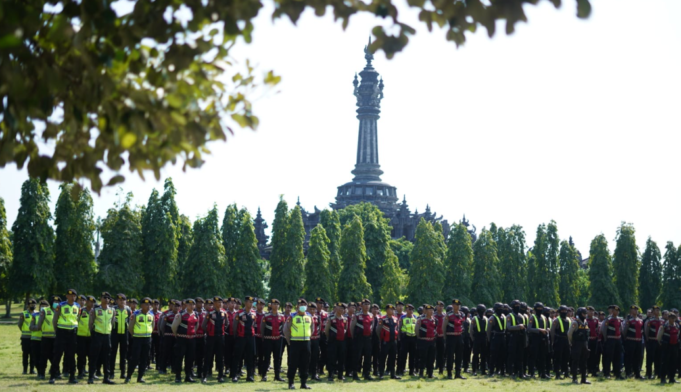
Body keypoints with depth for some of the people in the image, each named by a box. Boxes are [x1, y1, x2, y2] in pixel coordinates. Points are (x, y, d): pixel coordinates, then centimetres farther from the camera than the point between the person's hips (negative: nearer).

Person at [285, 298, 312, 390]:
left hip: (306, 342, 4)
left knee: (305, 364, 6)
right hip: (295, 342, -4)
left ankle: (304, 383, 12)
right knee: (293, 363, -1)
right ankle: (291, 383, 5)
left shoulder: (309, 317, 10)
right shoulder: (292, 317, -4)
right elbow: (286, 329, -2)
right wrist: (289, 340, -3)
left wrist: (308, 337, 13)